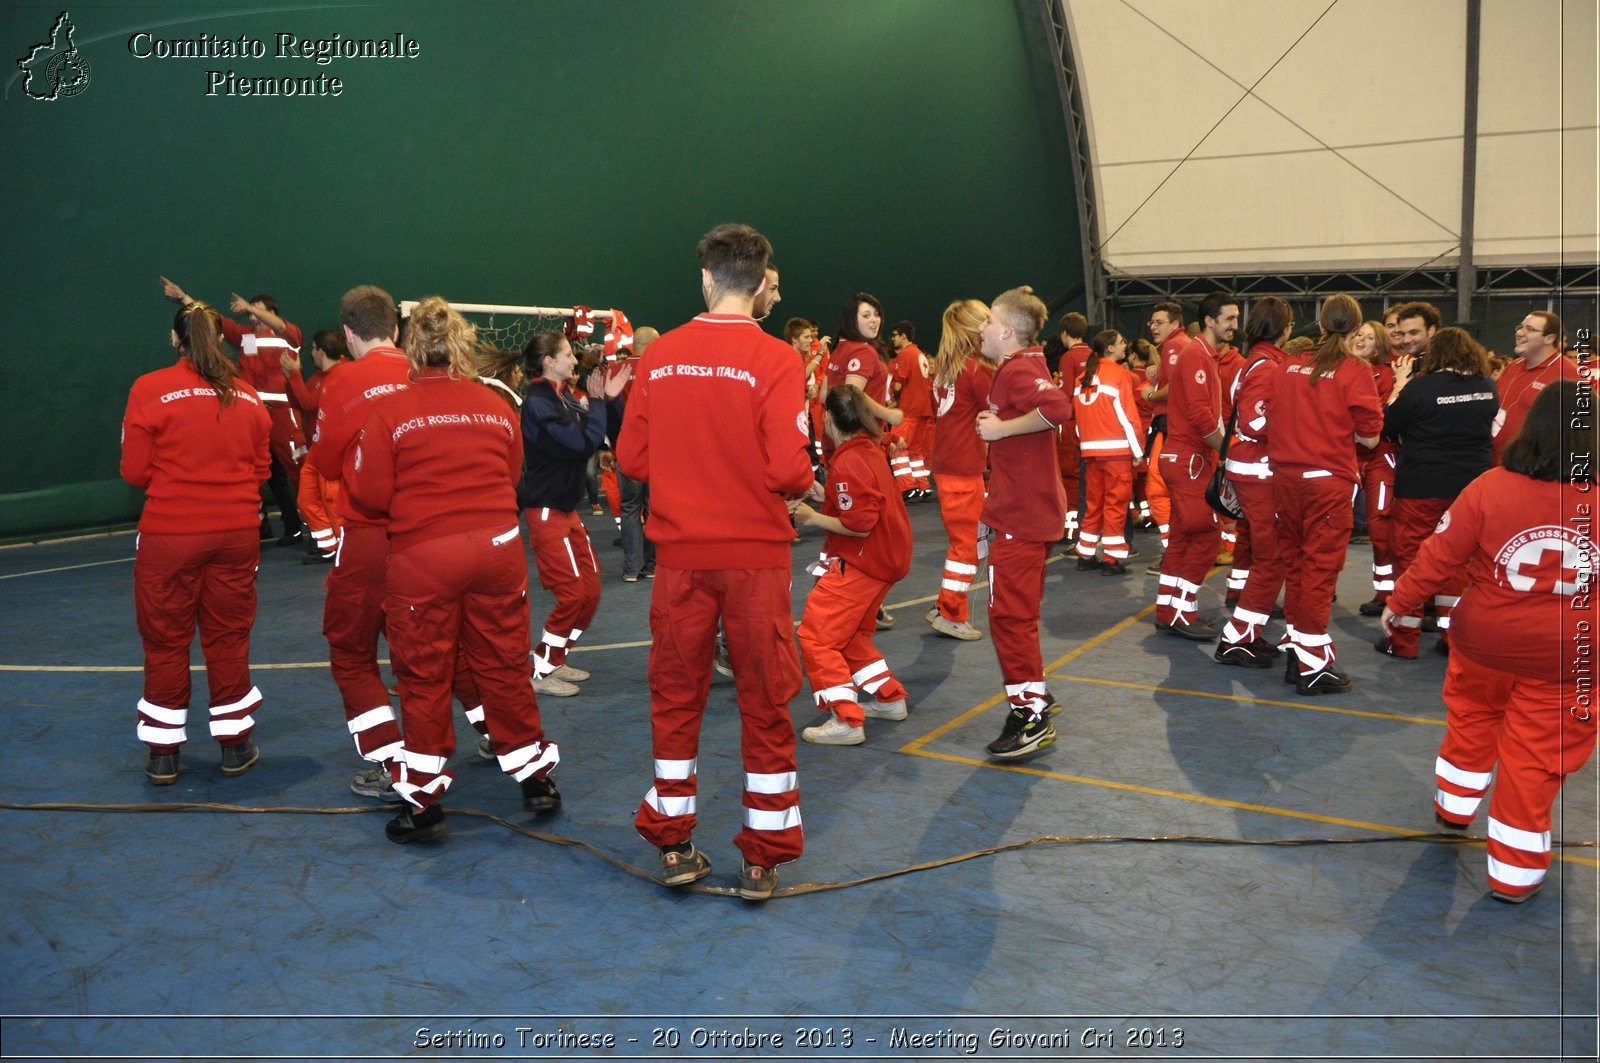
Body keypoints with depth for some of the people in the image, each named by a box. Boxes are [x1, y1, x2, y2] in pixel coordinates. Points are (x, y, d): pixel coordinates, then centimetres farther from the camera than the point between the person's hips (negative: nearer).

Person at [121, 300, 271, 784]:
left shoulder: (149, 390, -8)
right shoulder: (247, 395, 0)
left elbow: (135, 471, -5)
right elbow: (260, 467, 5)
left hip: (169, 535, -2)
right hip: (237, 533, 2)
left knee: (165, 642, 11)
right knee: (229, 639, 14)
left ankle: (163, 754, 20)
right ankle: (235, 746, 23)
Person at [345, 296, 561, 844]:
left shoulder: (389, 410, -6)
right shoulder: (497, 407, 4)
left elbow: (371, 496, -6)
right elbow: (512, 478, 10)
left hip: (423, 557, -3)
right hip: (498, 547, 3)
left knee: (424, 677, 9)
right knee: (504, 665, 15)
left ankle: (424, 802, 17)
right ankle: (536, 778, 27)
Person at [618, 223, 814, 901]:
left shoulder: (658, 357, -1)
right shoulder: (774, 361, -11)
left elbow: (632, 458, 1)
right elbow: (788, 470, -17)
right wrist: (799, 487, 6)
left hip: (681, 552, 3)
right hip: (755, 552, -2)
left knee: (676, 698, 15)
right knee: (764, 705, 10)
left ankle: (674, 846, 25)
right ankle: (763, 858, 18)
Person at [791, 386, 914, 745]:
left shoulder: (848, 463, -21)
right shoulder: (868, 449, 8)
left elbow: (858, 526, -24)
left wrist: (812, 517, -15)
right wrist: (822, 499, 11)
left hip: (862, 561, -10)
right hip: (886, 556, 10)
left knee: (816, 635, -7)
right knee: (850, 633, 23)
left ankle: (846, 720, -9)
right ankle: (890, 699, 31)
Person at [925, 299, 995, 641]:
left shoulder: (943, 366, 7)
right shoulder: (978, 370, -15)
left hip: (945, 465, 8)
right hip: (965, 469, -8)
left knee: (962, 538, 19)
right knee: (967, 542, 2)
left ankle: (948, 607, 25)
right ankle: (951, 615, 8)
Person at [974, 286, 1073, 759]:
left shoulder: (1018, 370, -17)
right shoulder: (1019, 367, 15)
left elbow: (1057, 406, -35)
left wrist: (1001, 428, -25)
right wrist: (997, 423, 12)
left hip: (1021, 515, -11)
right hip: (1032, 510, 11)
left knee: (1010, 613, -7)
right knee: (1019, 610, 20)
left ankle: (1031, 717, -1)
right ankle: (1034, 695, 32)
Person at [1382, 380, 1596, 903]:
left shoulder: (1490, 488, -17)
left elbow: (1439, 556, -12)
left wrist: (1400, 601, 1)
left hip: (1485, 642, 0)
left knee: (1472, 720, 25)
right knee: (1536, 754, 10)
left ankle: (1453, 807, 46)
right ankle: (1513, 871, 19)